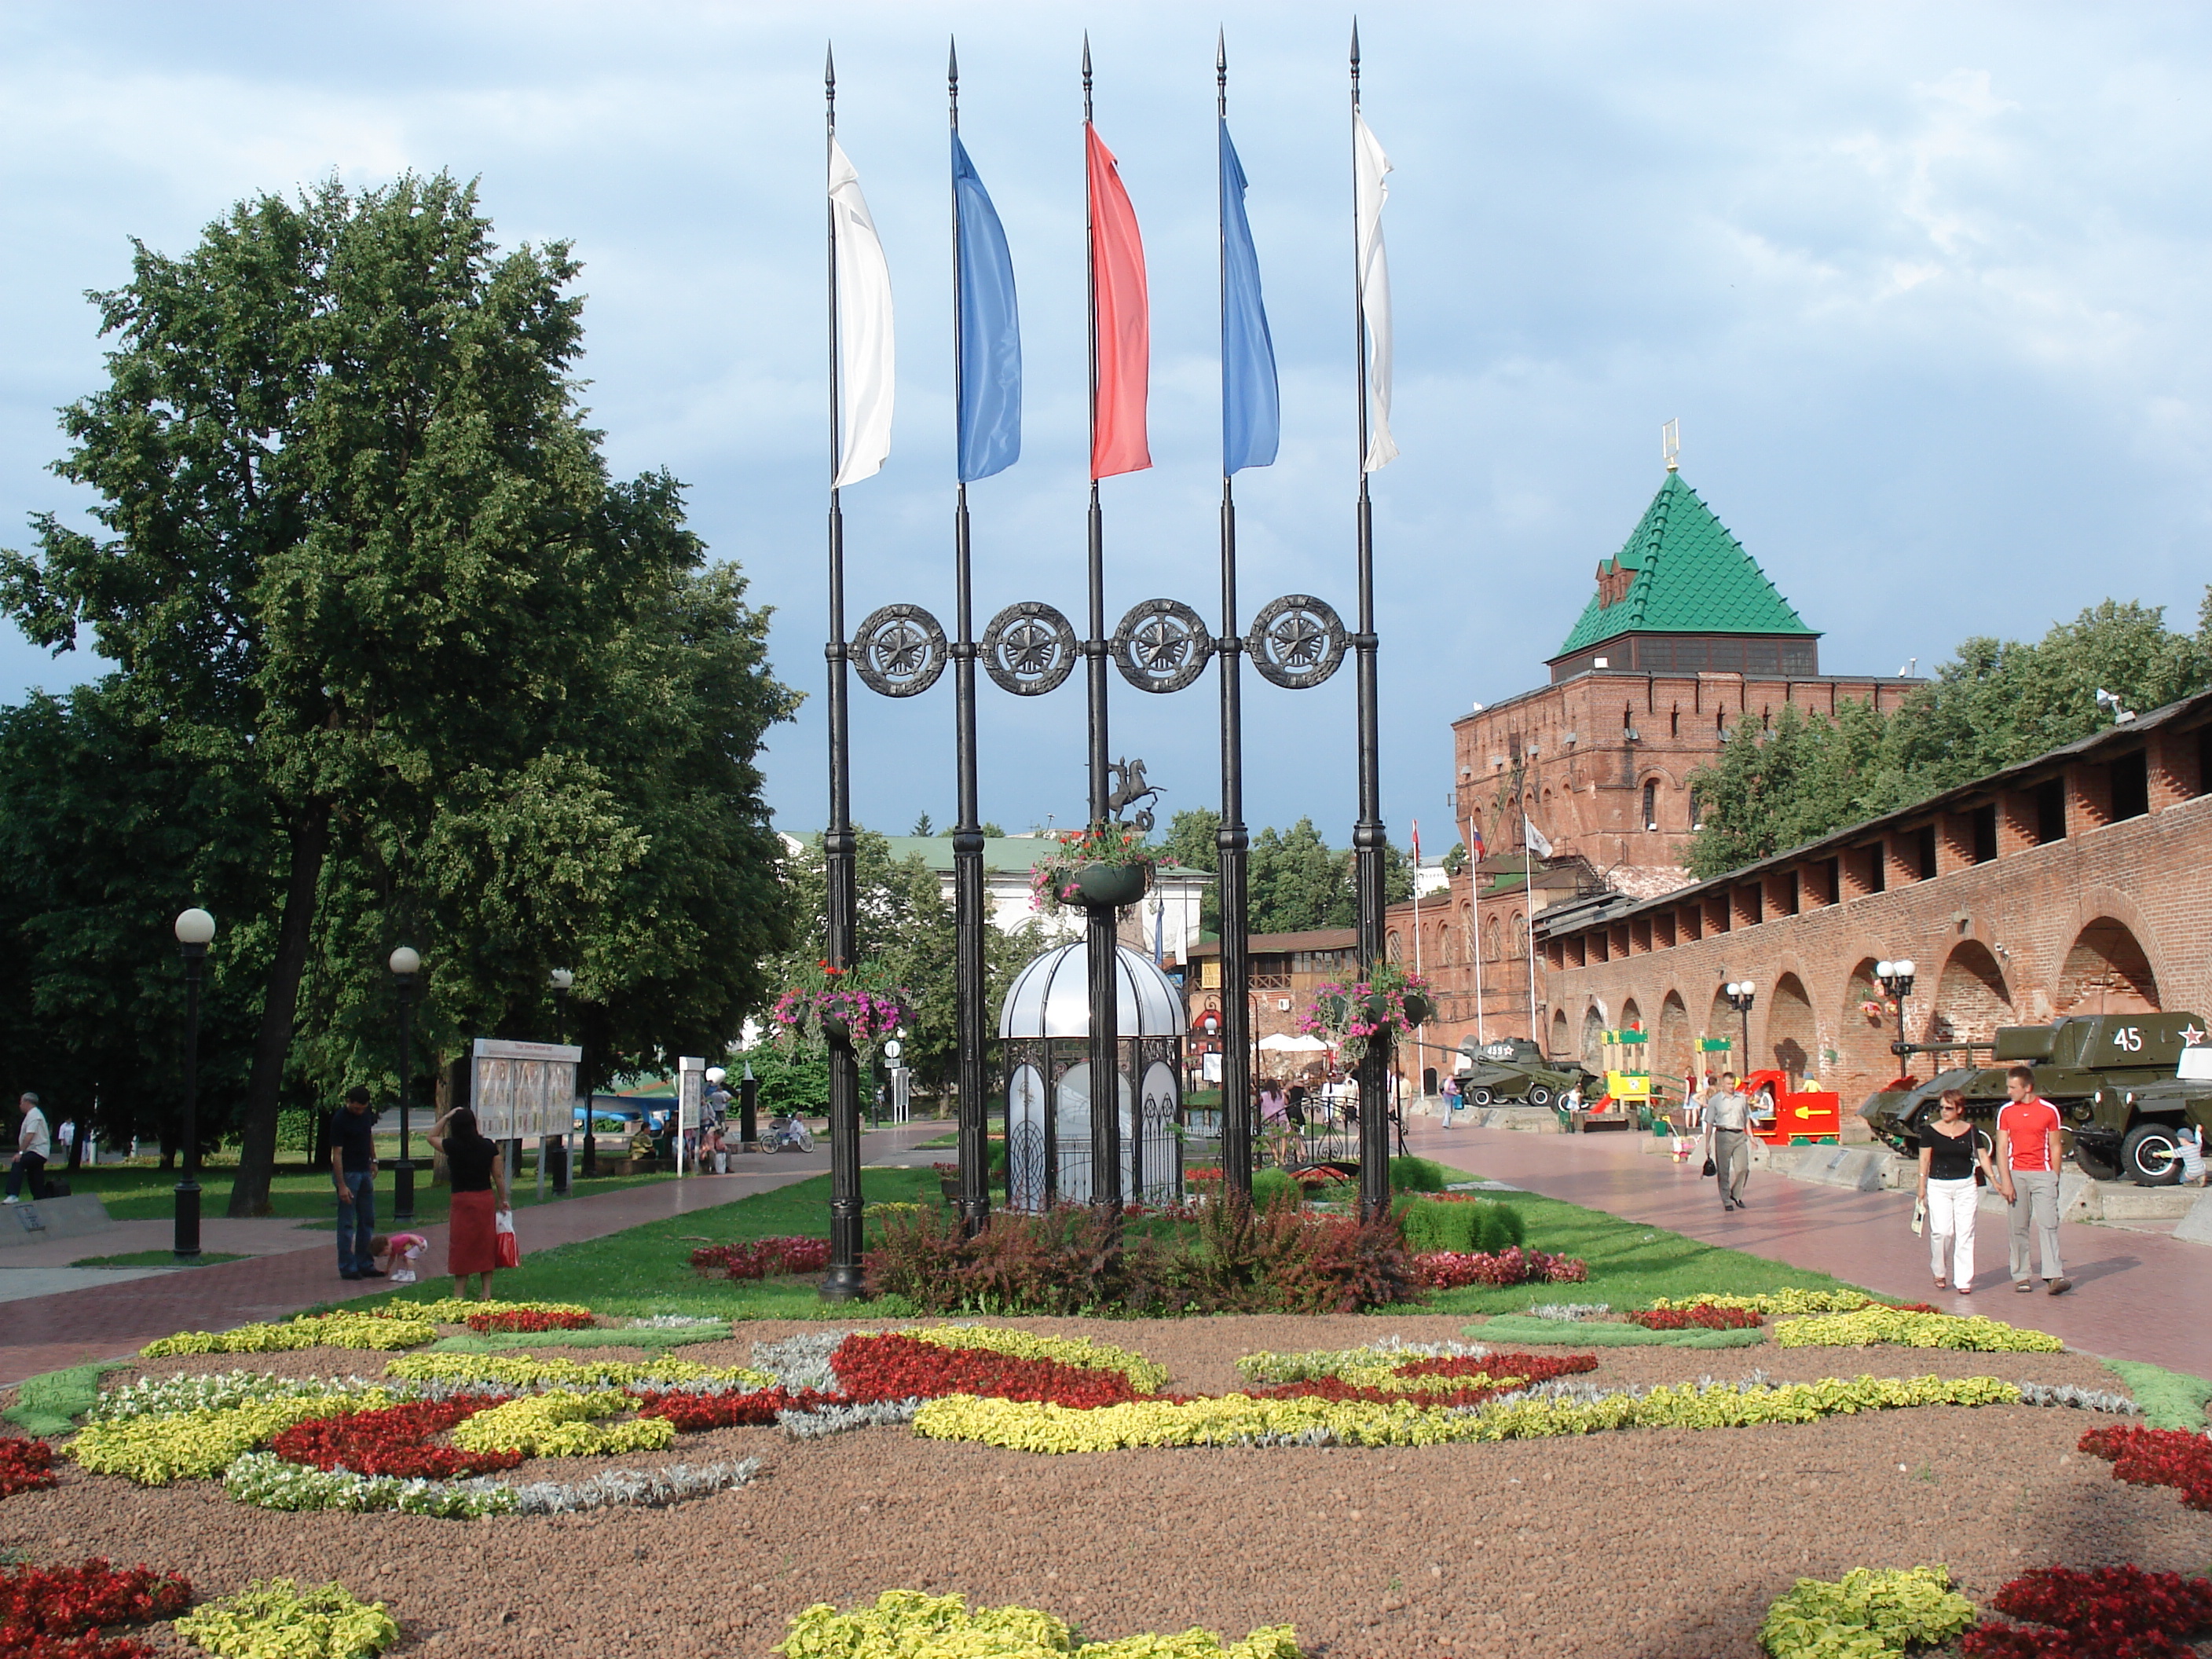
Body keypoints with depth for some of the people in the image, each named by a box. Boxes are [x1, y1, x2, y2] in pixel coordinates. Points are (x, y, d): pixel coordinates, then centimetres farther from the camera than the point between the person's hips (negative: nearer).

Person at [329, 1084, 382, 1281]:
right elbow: (336, 1154, -19)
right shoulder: (340, 1119, -18)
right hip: (347, 1173, -7)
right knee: (347, 1223, -3)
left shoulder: (367, 1113, 2)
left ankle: (365, 1264, 16)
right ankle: (347, 1268, 0)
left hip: (364, 1171, 7)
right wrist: (341, 1186, -21)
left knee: (368, 1220, 10)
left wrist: (373, 1160, 17)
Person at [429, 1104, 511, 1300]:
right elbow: (499, 1176, 4)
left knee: (462, 1249, 2)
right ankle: (486, 1293, 14)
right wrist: (503, 1200, 14)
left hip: (463, 1201, -4)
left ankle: (460, 1294, 2)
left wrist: (447, 1116, 11)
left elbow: (432, 1137, 10)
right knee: (486, 1247, 11)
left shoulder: (453, 1146, -9)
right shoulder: (489, 1146, -1)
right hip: (487, 1199, 4)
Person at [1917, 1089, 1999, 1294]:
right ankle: (1939, 1273, 13)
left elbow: (1982, 1156, 8)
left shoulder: (1970, 1131, 4)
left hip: (1965, 1186, 1)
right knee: (1941, 1231, -10)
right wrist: (1922, 1189, -2)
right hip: (1938, 1187, -1)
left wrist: (1994, 1181, 1)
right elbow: (1924, 1160, 1)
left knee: (1965, 1233, -1)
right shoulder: (1932, 1131, 0)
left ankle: (1964, 1280, 4)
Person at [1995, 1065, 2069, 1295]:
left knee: (2048, 1224, -11)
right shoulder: (2006, 1112, 6)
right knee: (2018, 1228, 4)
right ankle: (2022, 1277, 10)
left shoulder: (2049, 1111, 2)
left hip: (2043, 1174, -2)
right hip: (2016, 1174, 2)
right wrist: (2005, 1182, -5)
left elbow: (2054, 1147, 6)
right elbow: (2002, 1148, 3)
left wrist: (2054, 1180, 3)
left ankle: (2054, 1277, -18)